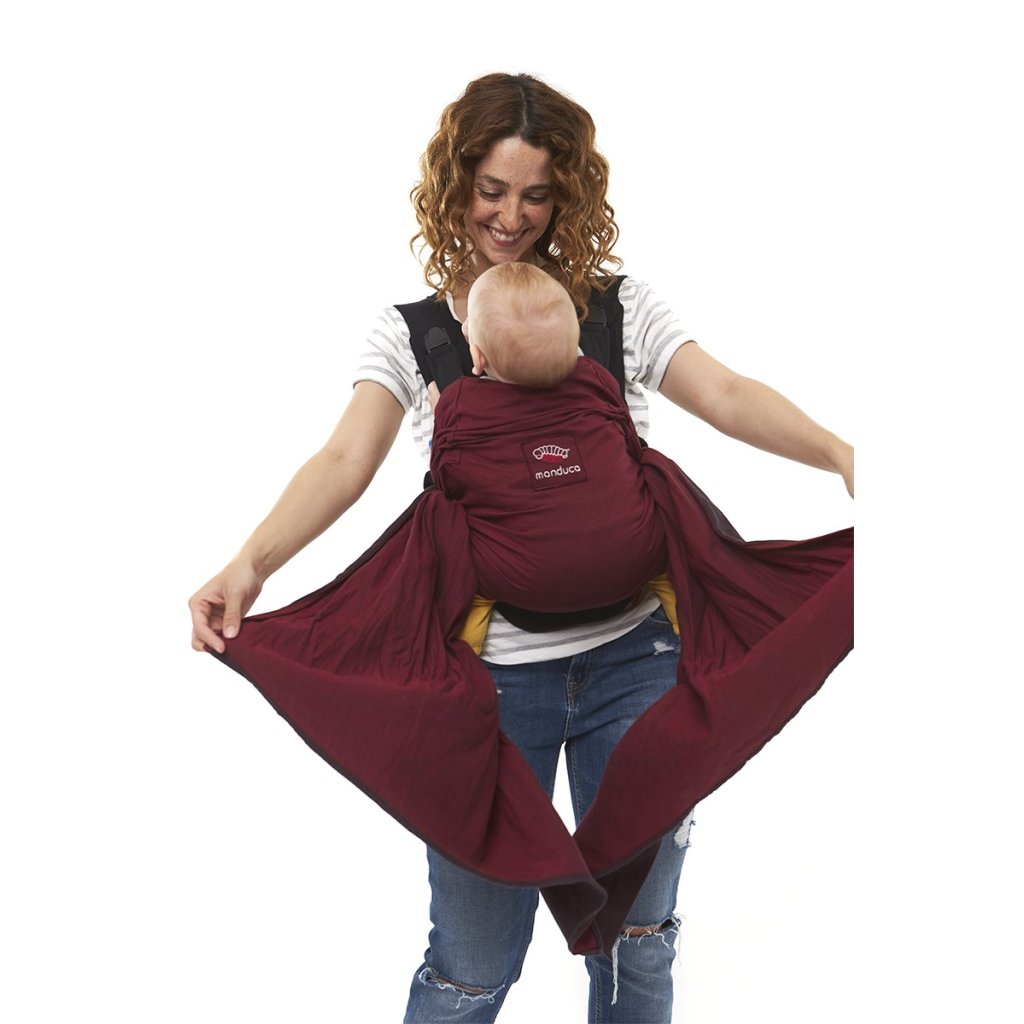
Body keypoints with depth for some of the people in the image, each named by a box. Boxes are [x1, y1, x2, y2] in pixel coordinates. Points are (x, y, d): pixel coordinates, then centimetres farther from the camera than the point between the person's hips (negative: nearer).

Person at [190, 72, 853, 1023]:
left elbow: (725, 395, -7)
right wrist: (249, 564, -27)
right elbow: (344, 463, -9)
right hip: (488, 668, -1)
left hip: (633, 653, 1)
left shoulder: (618, 304, 4)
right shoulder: (411, 331, 3)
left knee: (635, 942, 13)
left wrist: (838, 453, -26)